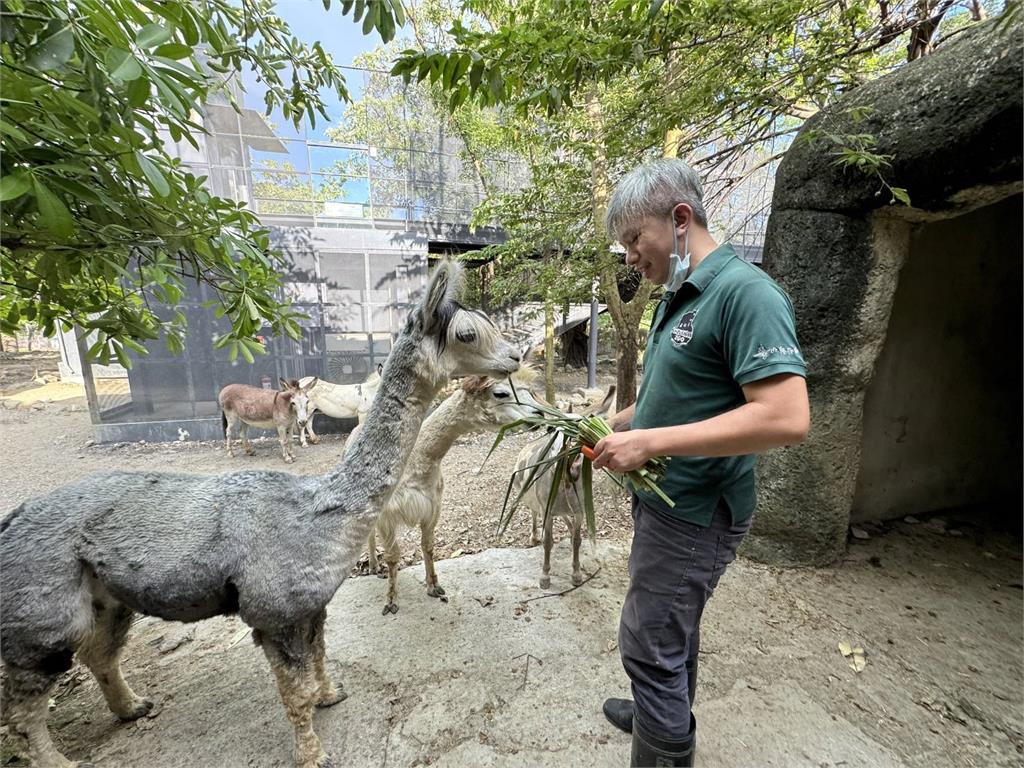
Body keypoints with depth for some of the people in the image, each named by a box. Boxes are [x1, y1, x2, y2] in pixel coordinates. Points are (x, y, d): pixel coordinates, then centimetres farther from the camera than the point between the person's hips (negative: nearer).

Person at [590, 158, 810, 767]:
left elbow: (787, 418, -27)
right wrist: (613, 424, 6)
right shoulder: (675, 299, 10)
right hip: (665, 503, 9)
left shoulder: (747, 292, -19)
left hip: (693, 515, -9)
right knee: (674, 629, 26)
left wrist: (649, 442, -26)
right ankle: (670, 716, 50)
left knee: (650, 647, 5)